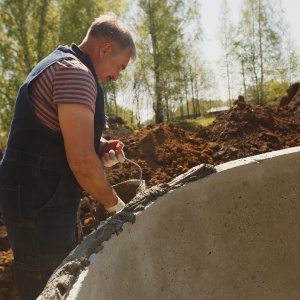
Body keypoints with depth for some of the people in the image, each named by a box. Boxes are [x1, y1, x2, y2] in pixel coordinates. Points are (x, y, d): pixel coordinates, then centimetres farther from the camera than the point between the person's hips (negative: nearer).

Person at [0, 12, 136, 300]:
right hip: (39, 203, -11)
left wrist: (99, 151, 9)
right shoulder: (76, 73, -17)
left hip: (38, 197, 11)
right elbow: (81, 161, -23)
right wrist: (115, 204, -7)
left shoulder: (58, 64, 17)